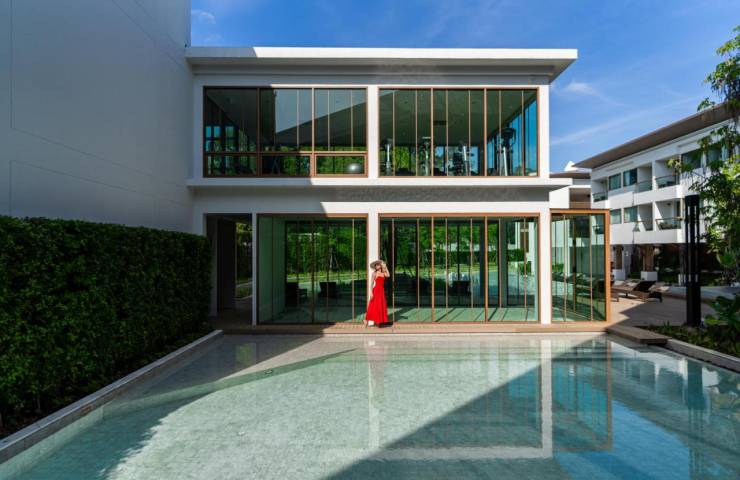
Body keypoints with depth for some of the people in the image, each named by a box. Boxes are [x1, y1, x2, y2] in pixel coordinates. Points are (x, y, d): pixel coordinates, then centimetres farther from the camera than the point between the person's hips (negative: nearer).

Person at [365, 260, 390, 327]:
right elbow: (372, 283, -8)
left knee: (382, 305, 6)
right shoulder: (374, 273, -4)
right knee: (374, 305, -6)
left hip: (382, 291, 5)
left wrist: (385, 267, -3)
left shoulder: (383, 273, 10)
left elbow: (388, 275, -11)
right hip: (376, 290, -5)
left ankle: (380, 321, 13)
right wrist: (371, 292, -16)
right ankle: (371, 321, -4)